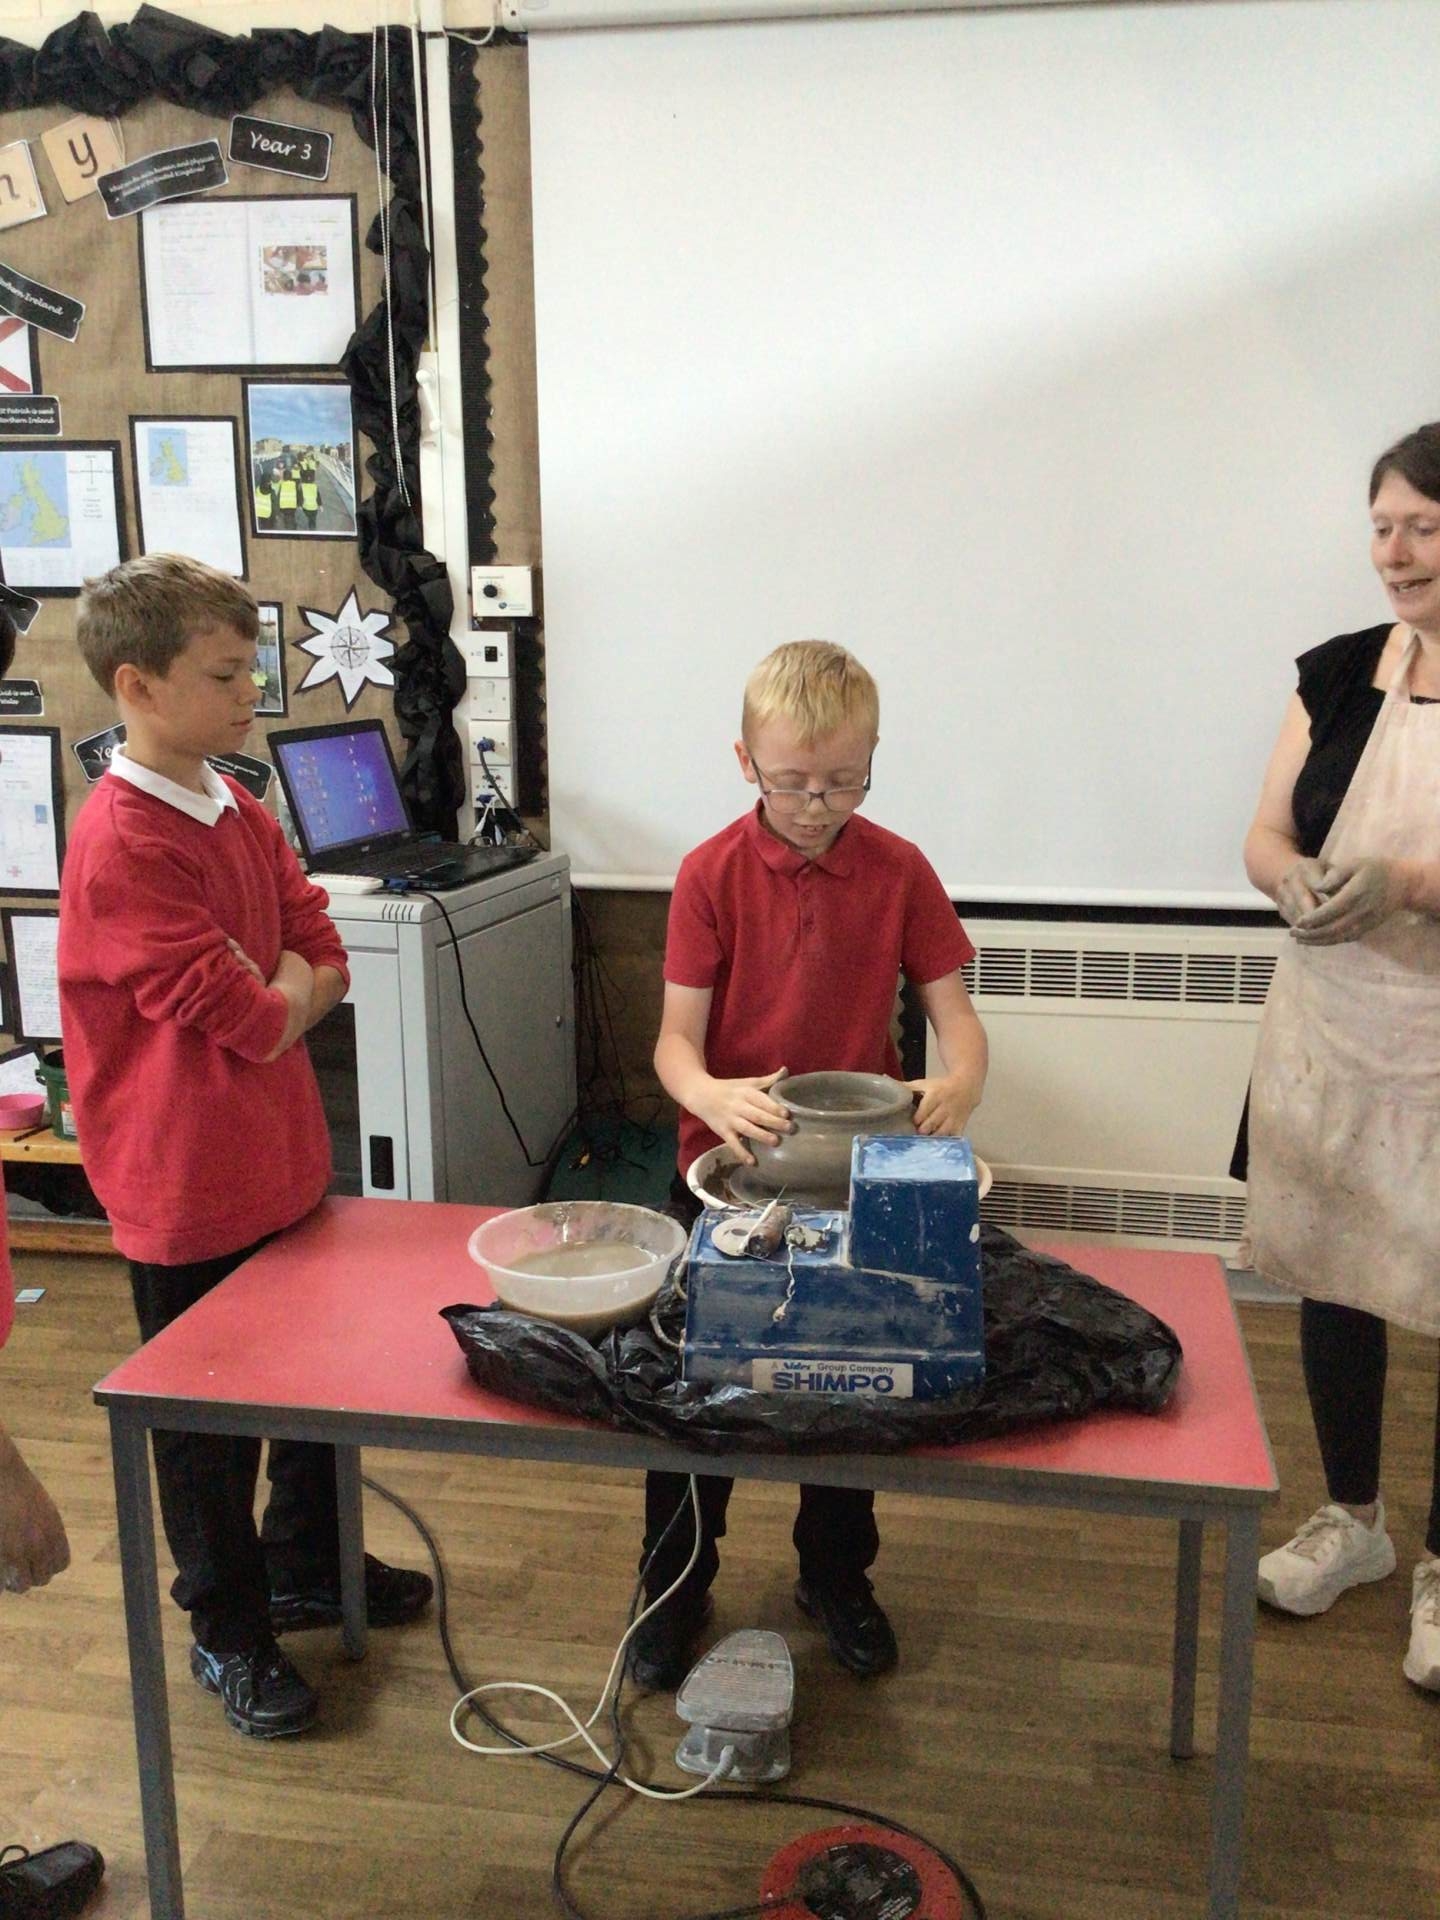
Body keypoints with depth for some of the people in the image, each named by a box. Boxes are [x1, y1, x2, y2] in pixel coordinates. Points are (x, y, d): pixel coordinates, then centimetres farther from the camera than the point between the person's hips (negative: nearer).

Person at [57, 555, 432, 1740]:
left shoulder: (240, 810, 6)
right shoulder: (123, 846, -22)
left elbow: (325, 960, 4)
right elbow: (253, 1018, -24)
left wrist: (265, 994, -14)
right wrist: (284, 994, -4)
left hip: (284, 1158, 8)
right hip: (189, 1186, -8)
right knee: (208, 1417, 11)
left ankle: (309, 1568, 44)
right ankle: (230, 1632, 32)